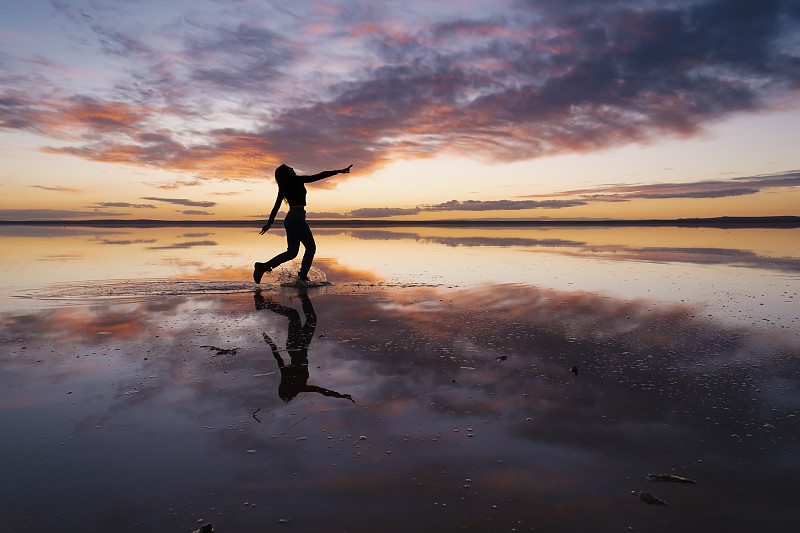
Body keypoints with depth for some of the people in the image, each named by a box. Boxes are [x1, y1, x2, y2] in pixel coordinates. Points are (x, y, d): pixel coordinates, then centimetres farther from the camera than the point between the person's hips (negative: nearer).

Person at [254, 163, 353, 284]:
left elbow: (276, 206, 20)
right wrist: (339, 171, 0)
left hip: (288, 219, 8)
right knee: (311, 248, 5)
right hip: (298, 218, -8)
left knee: (292, 252, 12)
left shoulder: (283, 188, 14)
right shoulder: (297, 180, -4)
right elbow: (319, 176, -4)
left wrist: (270, 222, 30)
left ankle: (264, 266, 3)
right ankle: (302, 276, 0)